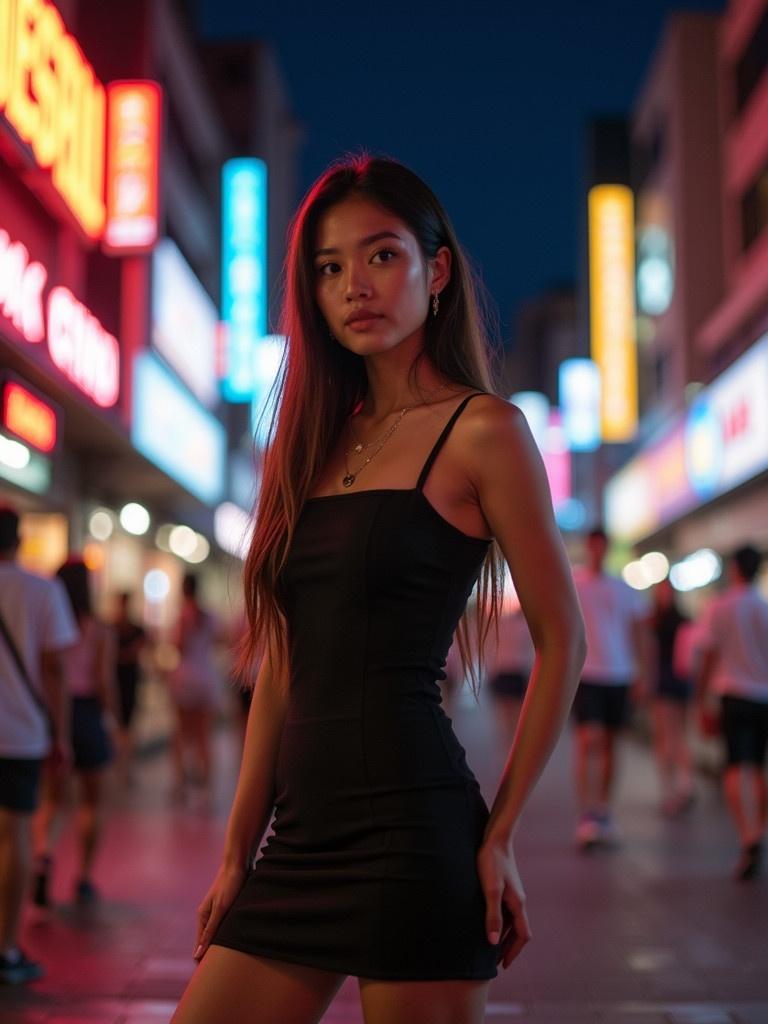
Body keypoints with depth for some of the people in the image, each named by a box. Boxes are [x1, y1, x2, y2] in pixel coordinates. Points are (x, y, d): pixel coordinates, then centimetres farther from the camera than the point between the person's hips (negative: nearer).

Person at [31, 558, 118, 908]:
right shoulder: (99, 631, -7)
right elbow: (106, 682, -11)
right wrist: (112, 721, -1)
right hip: (87, 714, -2)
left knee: (51, 798, 14)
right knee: (92, 800, 15)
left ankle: (43, 854, -14)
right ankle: (84, 878, 18)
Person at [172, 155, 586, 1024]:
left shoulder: (481, 431, -5)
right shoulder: (314, 442, 13)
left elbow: (561, 641, -3)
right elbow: (282, 662, 12)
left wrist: (501, 831, -6)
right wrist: (238, 852, 10)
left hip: (409, 824, -6)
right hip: (301, 836, 6)